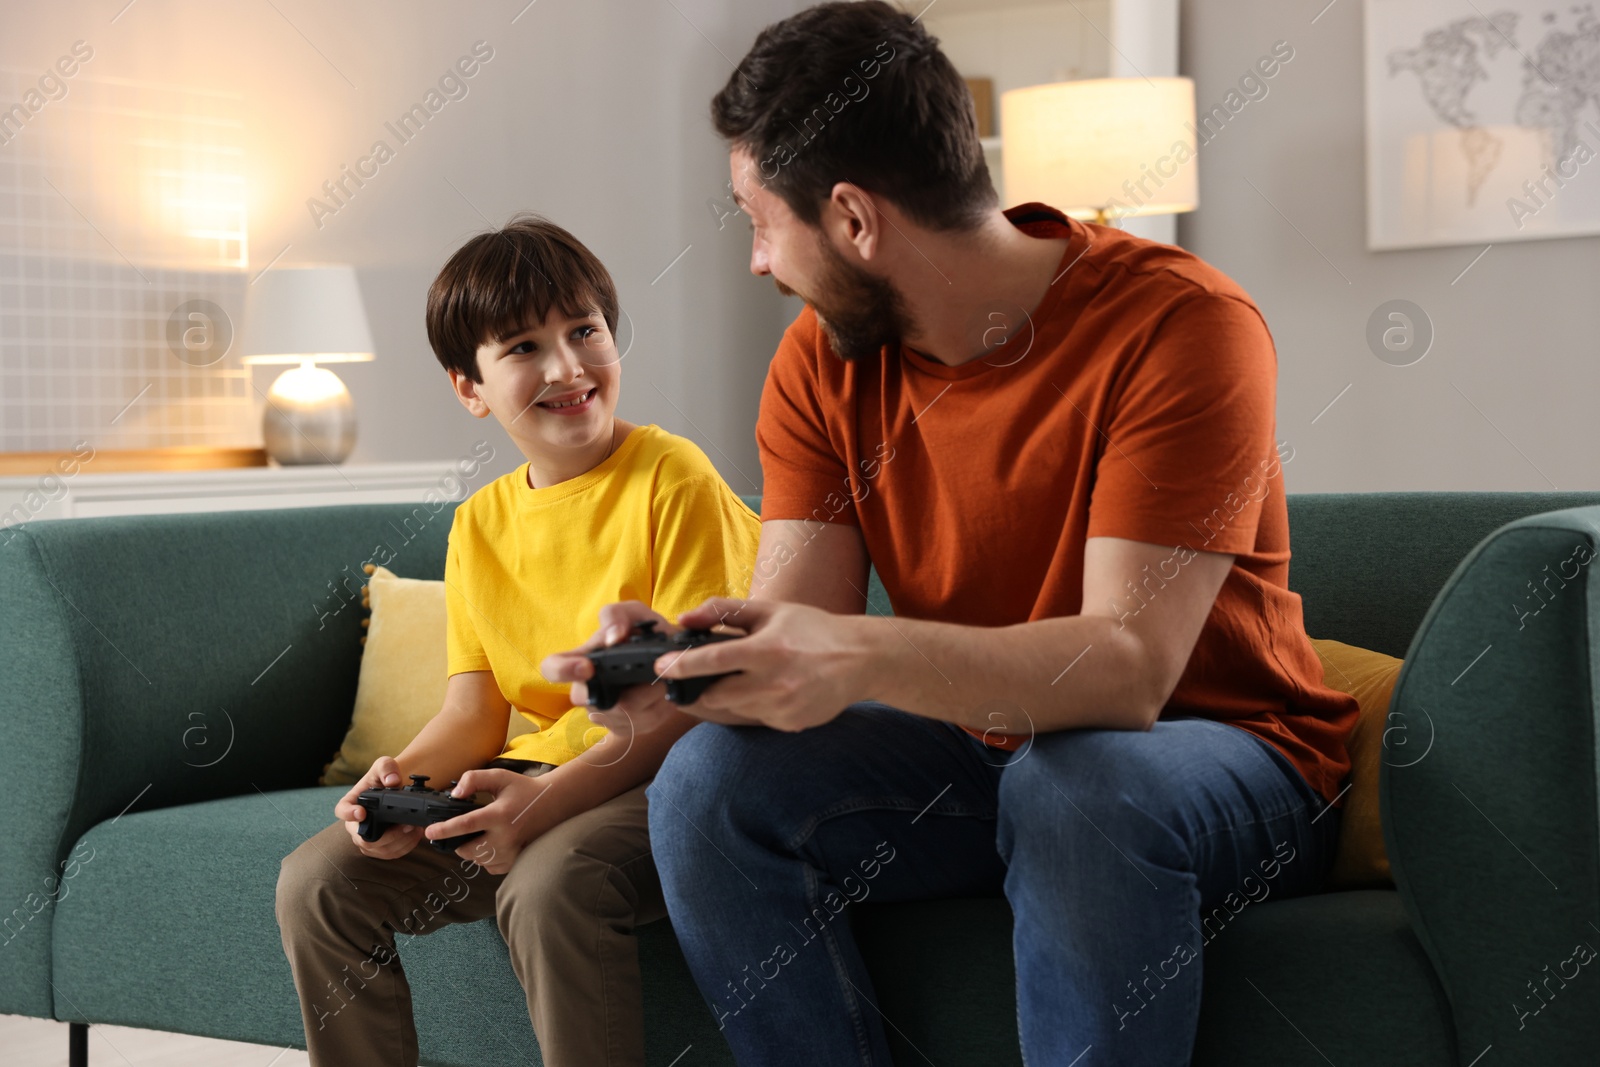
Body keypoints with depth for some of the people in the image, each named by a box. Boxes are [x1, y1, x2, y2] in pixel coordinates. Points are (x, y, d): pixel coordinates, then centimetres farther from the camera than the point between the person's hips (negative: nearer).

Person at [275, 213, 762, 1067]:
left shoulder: (672, 478, -9)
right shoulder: (480, 525, 11)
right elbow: (473, 713, 9)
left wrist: (550, 798, -27)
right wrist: (402, 778, -14)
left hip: (661, 776, -6)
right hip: (529, 779, 7)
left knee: (547, 885, -35)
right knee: (315, 882, -7)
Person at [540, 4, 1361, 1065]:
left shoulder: (1179, 322, -21)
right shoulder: (824, 361, -1)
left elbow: (1129, 667, -30)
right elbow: (793, 628, -8)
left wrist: (862, 657, -44)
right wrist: (675, 655, -31)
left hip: (1220, 753, -5)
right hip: (981, 751, 5)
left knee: (1074, 784, -38)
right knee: (712, 778, -18)